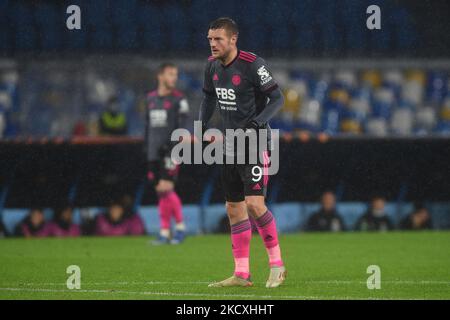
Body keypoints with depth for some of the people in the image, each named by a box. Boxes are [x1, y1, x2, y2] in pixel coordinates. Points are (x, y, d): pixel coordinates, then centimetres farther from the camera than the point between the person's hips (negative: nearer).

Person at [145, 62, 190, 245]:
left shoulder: (179, 99, -2)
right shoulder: (151, 98, 13)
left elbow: (183, 126, -7)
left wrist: (170, 145, -19)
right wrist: (147, 147, 18)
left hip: (171, 152, -5)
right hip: (154, 153, 5)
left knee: (166, 188, -14)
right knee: (160, 192, 5)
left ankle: (180, 226, 1)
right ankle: (164, 234, 9)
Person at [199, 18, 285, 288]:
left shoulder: (253, 64, -16)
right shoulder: (213, 66, 6)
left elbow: (277, 98, -12)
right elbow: (209, 97, 22)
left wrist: (256, 123, -25)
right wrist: (201, 124, 7)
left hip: (255, 144, -7)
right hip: (231, 146, 8)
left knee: (254, 204, -18)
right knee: (234, 209, 7)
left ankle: (277, 265, -5)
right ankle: (242, 274, 11)